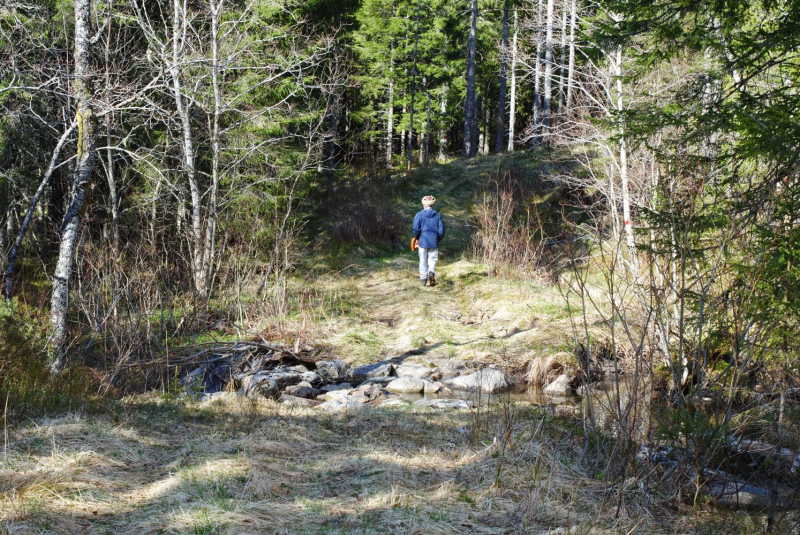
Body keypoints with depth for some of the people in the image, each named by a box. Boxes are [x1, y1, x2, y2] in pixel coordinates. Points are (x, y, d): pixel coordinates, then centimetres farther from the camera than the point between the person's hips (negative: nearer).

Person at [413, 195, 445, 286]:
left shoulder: (419, 215, -4)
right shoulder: (437, 215, 1)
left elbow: (416, 229, -11)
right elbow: (441, 230, -1)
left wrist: (417, 237, 8)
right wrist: (439, 238, 15)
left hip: (423, 241, -1)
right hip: (434, 242, 1)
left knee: (423, 261, 9)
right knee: (432, 259, 7)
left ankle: (423, 278, 9)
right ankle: (431, 272, -20)